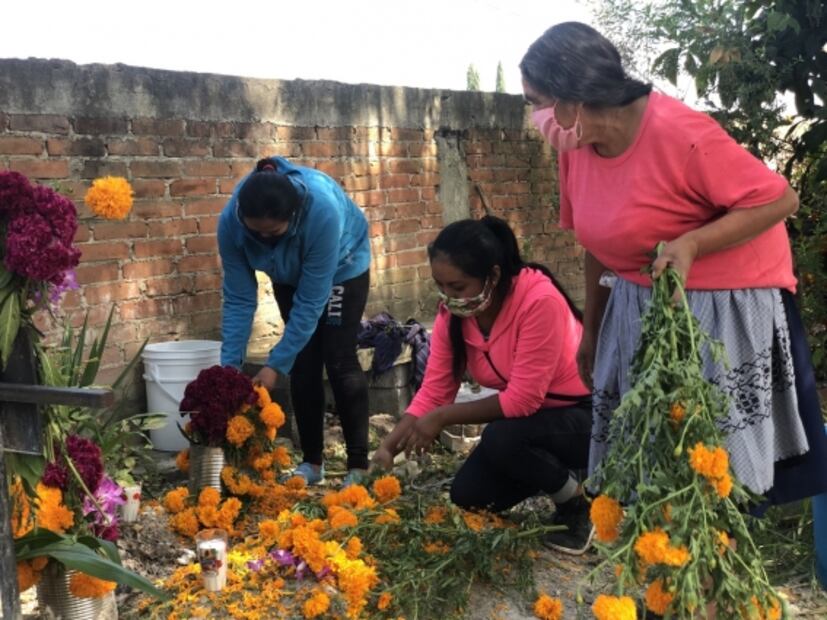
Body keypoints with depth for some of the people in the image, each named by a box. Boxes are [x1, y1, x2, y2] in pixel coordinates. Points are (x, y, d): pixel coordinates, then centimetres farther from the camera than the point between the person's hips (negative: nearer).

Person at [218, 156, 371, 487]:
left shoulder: (323, 210, -43)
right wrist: (229, 365, -26)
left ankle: (359, 465, -2)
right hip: (290, 275, 3)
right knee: (303, 364, -1)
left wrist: (276, 364, -34)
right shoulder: (230, 221, -32)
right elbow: (238, 299, -22)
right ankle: (311, 461, 12)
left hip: (341, 268, -3)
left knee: (339, 360, -10)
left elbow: (310, 301, -35)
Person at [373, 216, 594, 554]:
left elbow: (523, 398, -30)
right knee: (468, 494, -7)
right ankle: (554, 473, 18)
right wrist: (387, 448, -19)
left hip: (586, 415, -7)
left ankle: (577, 504, -4)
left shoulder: (539, 300, -31)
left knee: (501, 439, -31)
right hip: (527, 417, 7)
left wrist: (443, 418, -25)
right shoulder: (453, 313, -9)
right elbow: (432, 392, -7)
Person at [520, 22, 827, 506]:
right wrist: (592, 329, 14)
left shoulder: (678, 132, -24)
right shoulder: (577, 145, -3)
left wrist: (691, 244, -31)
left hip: (725, 306, -7)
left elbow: (780, 199, -19)